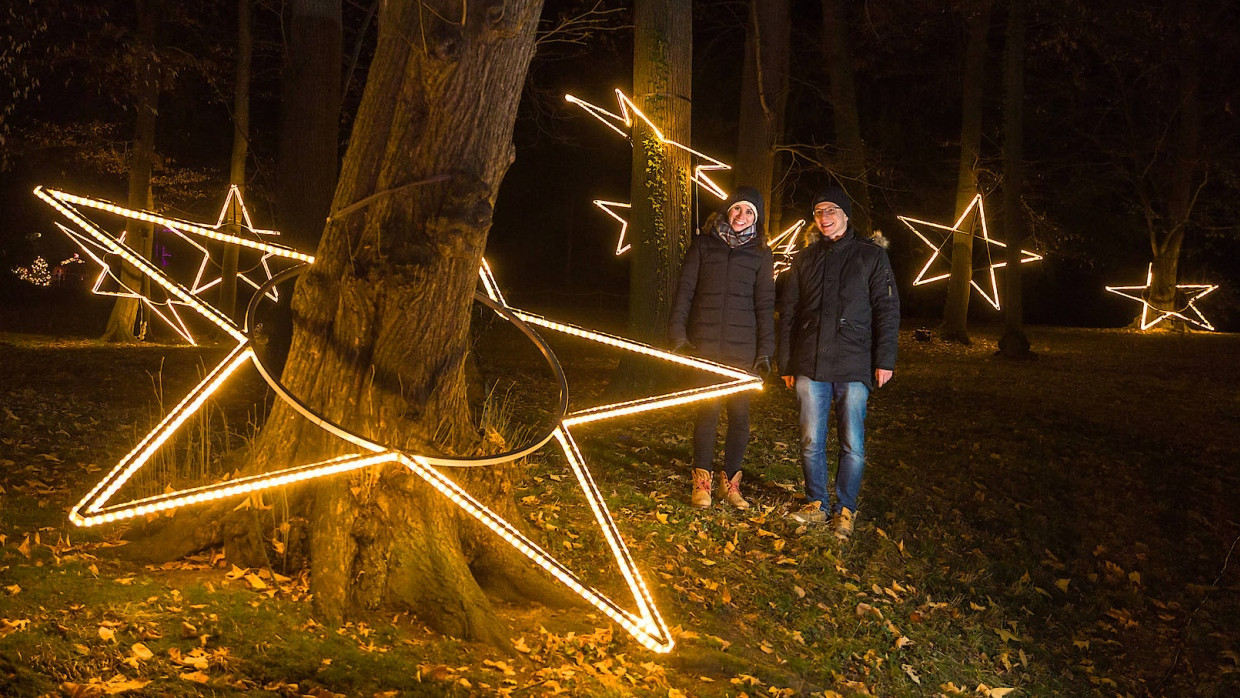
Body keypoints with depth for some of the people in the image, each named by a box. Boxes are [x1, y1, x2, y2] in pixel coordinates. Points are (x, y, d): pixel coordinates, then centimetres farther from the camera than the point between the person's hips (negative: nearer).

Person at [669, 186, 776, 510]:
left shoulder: (760, 252, 8)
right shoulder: (704, 243, 7)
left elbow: (765, 303, 7)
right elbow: (685, 288, 6)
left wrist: (766, 350, 1)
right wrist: (677, 333, -2)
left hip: (742, 347, 1)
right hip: (705, 342, -1)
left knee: (739, 414, 0)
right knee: (708, 409, -4)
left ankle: (730, 482, 13)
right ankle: (702, 480, 8)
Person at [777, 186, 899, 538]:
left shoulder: (871, 255, 6)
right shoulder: (805, 259, 15)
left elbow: (887, 309, 2)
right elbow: (788, 313, 16)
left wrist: (885, 359, -6)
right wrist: (786, 363, 10)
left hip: (854, 366, -3)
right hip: (810, 365, 3)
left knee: (852, 444, 0)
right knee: (811, 442, 6)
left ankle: (845, 509, 11)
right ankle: (816, 504, 18)